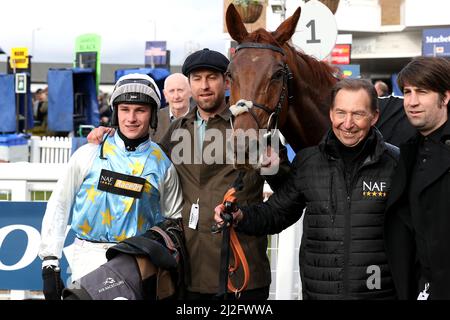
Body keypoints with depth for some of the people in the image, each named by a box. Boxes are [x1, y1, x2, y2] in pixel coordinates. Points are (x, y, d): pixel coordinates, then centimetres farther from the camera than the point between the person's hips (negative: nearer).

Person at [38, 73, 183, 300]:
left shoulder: (162, 164, 5)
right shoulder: (89, 155, 2)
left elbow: (176, 219, 14)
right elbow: (59, 206, 6)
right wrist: (50, 262, 1)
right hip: (90, 255, -1)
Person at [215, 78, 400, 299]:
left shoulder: (395, 163, -4)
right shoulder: (307, 162, 3)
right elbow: (278, 212, 11)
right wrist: (241, 216, -7)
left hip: (378, 292, -2)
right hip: (318, 291, 2)